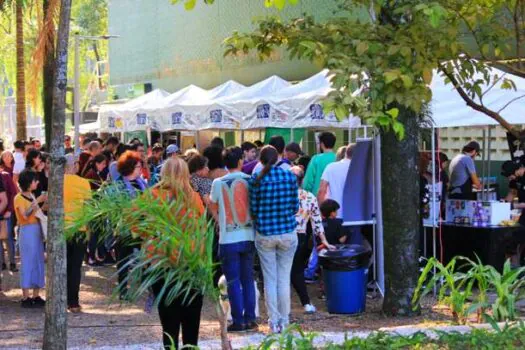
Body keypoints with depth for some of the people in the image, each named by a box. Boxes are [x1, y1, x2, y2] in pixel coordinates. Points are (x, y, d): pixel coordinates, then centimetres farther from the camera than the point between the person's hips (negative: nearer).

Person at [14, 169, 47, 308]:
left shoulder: (32, 196, 14)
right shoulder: (19, 198, -9)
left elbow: (37, 213, 13)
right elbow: (26, 216, -21)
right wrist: (37, 201, -23)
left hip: (37, 231, 8)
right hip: (27, 232, -8)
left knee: (38, 262, 8)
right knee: (27, 263, -5)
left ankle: (36, 296, 14)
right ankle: (26, 298, -1)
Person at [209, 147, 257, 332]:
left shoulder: (218, 183, -7)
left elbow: (213, 207, 7)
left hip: (229, 239, -3)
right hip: (248, 237, 3)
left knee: (233, 281, 3)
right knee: (248, 279, 12)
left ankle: (238, 321, 4)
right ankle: (250, 319, 12)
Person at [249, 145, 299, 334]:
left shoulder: (256, 179, -7)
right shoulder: (290, 176, -3)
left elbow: (253, 209, -2)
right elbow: (295, 206, 2)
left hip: (264, 234, -1)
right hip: (287, 232, 1)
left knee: (270, 280, 7)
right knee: (284, 279, 8)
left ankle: (274, 321, 9)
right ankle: (284, 321, 12)